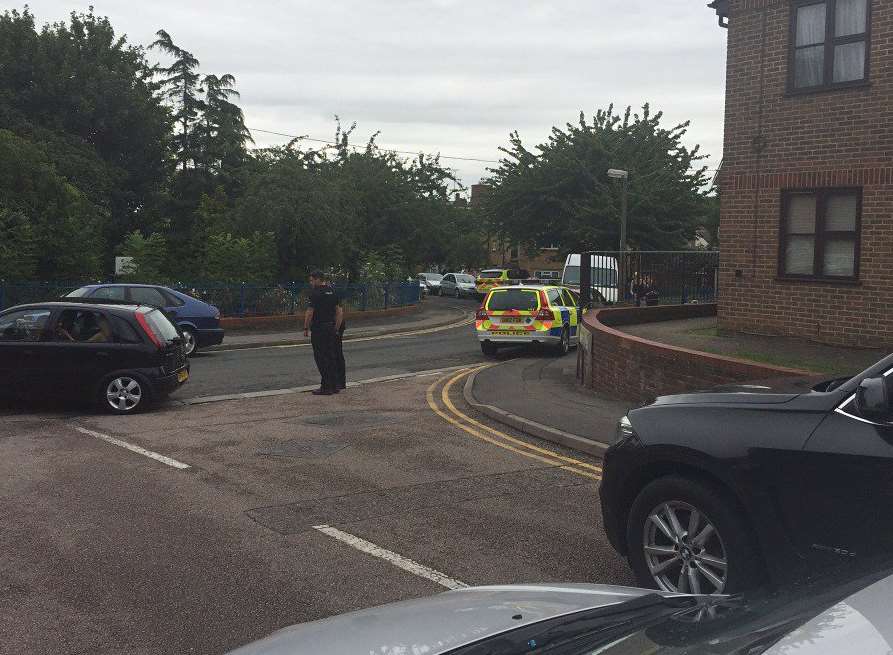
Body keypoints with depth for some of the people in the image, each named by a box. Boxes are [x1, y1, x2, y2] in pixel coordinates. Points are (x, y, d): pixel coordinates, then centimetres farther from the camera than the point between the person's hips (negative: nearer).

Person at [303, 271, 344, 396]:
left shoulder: (316, 293, -12)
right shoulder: (333, 292, 12)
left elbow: (310, 312, -15)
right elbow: (340, 312, 13)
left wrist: (306, 328, -5)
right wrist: (336, 329, 17)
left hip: (318, 329, -8)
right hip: (331, 328, 8)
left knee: (321, 358, -4)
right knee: (331, 357, 12)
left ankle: (326, 387, -5)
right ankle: (334, 385, 15)